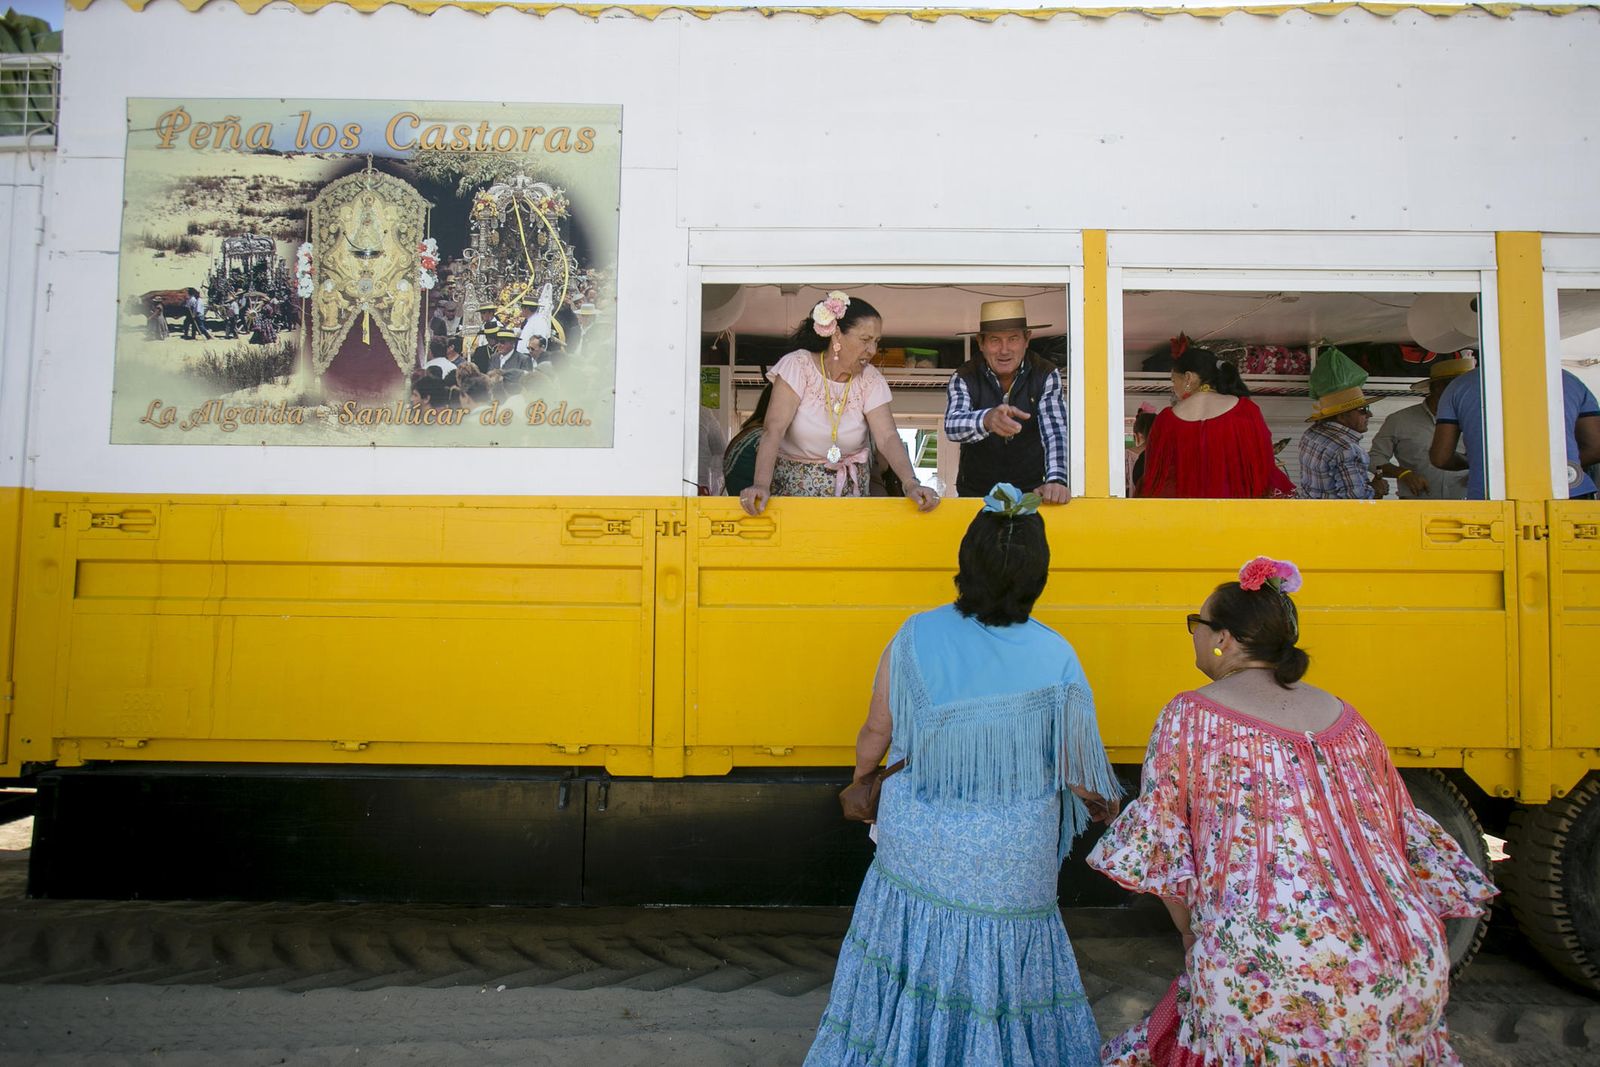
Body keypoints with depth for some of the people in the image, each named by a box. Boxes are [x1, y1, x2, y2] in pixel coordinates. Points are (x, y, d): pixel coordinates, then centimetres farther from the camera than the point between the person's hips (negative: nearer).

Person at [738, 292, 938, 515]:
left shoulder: (870, 380, -3)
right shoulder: (797, 366, -12)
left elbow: (888, 438, -12)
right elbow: (774, 430, -21)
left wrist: (912, 484, -30)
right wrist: (761, 485, -36)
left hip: (847, 488, 3)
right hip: (792, 484, -3)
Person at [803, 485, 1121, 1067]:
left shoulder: (915, 636, -13)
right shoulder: (1054, 657, -16)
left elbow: (876, 733, -2)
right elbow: (1078, 772, -8)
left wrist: (860, 779, 20)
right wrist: (1104, 804, 15)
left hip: (917, 846, 2)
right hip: (1010, 861, -1)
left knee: (910, 958, 20)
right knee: (997, 972, 19)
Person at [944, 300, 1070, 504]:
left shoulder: (1046, 375, -5)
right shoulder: (964, 378, -7)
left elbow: (1055, 433, -16)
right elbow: (952, 426, -25)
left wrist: (1056, 480, -34)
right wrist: (987, 419, -47)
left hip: (1031, 492, 0)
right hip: (975, 493, 0)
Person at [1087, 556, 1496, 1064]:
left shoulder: (1190, 716, -1)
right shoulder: (1344, 717, 13)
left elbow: (1159, 849, -1)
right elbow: (1405, 834, 18)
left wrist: (1193, 936, 12)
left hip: (1267, 986, -5)